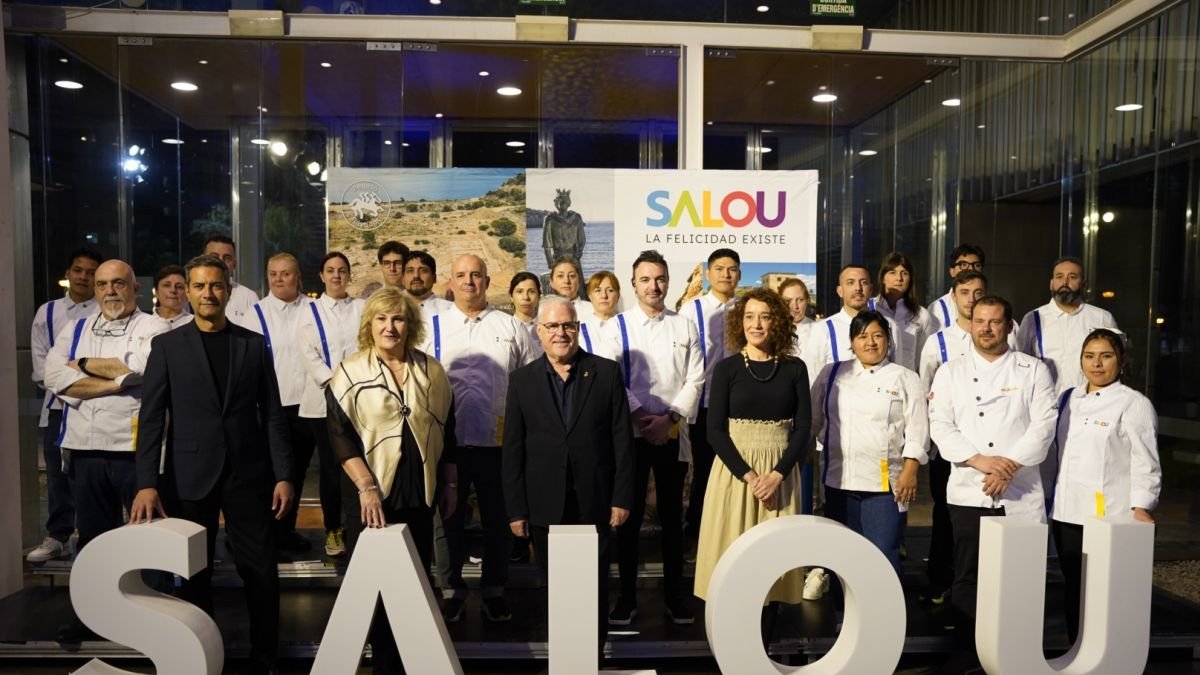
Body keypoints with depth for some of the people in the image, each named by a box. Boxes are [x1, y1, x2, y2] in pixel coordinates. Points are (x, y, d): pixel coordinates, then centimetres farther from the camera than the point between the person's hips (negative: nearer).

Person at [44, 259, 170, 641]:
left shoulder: (152, 327, 0)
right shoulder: (75, 329, 13)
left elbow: (139, 367, -18)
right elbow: (55, 378, -2)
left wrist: (84, 365, -3)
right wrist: (115, 382, -12)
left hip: (136, 447, -4)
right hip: (84, 448, 4)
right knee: (93, 535, 16)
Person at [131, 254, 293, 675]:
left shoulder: (254, 344, 6)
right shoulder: (167, 346, 3)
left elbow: (272, 414, 4)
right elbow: (151, 417, -1)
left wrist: (283, 475, -2)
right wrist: (147, 482, -11)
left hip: (248, 474, 1)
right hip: (189, 477, 0)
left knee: (262, 572, 4)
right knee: (195, 575, 11)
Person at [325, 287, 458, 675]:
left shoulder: (431, 370, 5)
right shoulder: (350, 372, -4)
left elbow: (446, 429, 10)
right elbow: (341, 435, -9)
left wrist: (450, 484, 9)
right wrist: (366, 486, -17)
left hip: (422, 492, 3)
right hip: (376, 493, -2)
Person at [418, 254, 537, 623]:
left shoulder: (511, 327, 5)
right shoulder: (433, 327, 4)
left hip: (499, 441, 0)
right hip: (448, 441, 0)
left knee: (498, 519, 11)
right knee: (449, 518, 12)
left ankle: (494, 590, 29)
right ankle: (453, 589, 29)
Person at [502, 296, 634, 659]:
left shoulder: (607, 372, -1)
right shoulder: (522, 379, 2)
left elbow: (622, 439, -2)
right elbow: (513, 449, 1)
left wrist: (622, 497, -5)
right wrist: (516, 509, -2)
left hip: (595, 504, -1)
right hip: (545, 507, 1)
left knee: (594, 590, 10)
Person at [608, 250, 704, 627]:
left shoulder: (685, 327, 6)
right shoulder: (618, 326, 1)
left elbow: (695, 380, 0)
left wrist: (670, 418, -11)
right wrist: (640, 417, -14)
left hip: (673, 434, 1)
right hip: (631, 433, -1)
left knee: (672, 516, 10)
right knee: (629, 516, 6)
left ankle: (674, 595, 22)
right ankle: (627, 597, 18)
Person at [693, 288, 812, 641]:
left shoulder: (794, 368, 4)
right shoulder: (726, 368, -1)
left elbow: (803, 427, 0)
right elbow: (715, 430, -5)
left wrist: (777, 474, -13)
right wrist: (748, 475, -15)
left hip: (780, 473, 2)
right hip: (734, 471, -1)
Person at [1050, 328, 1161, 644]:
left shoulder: (1135, 404, -4)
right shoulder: (1068, 398, 13)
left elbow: (1145, 462, -8)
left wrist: (1141, 508, -15)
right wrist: (1051, 498, 15)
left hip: (1110, 516, -5)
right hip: (1067, 512, 6)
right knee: (1073, 588, 12)